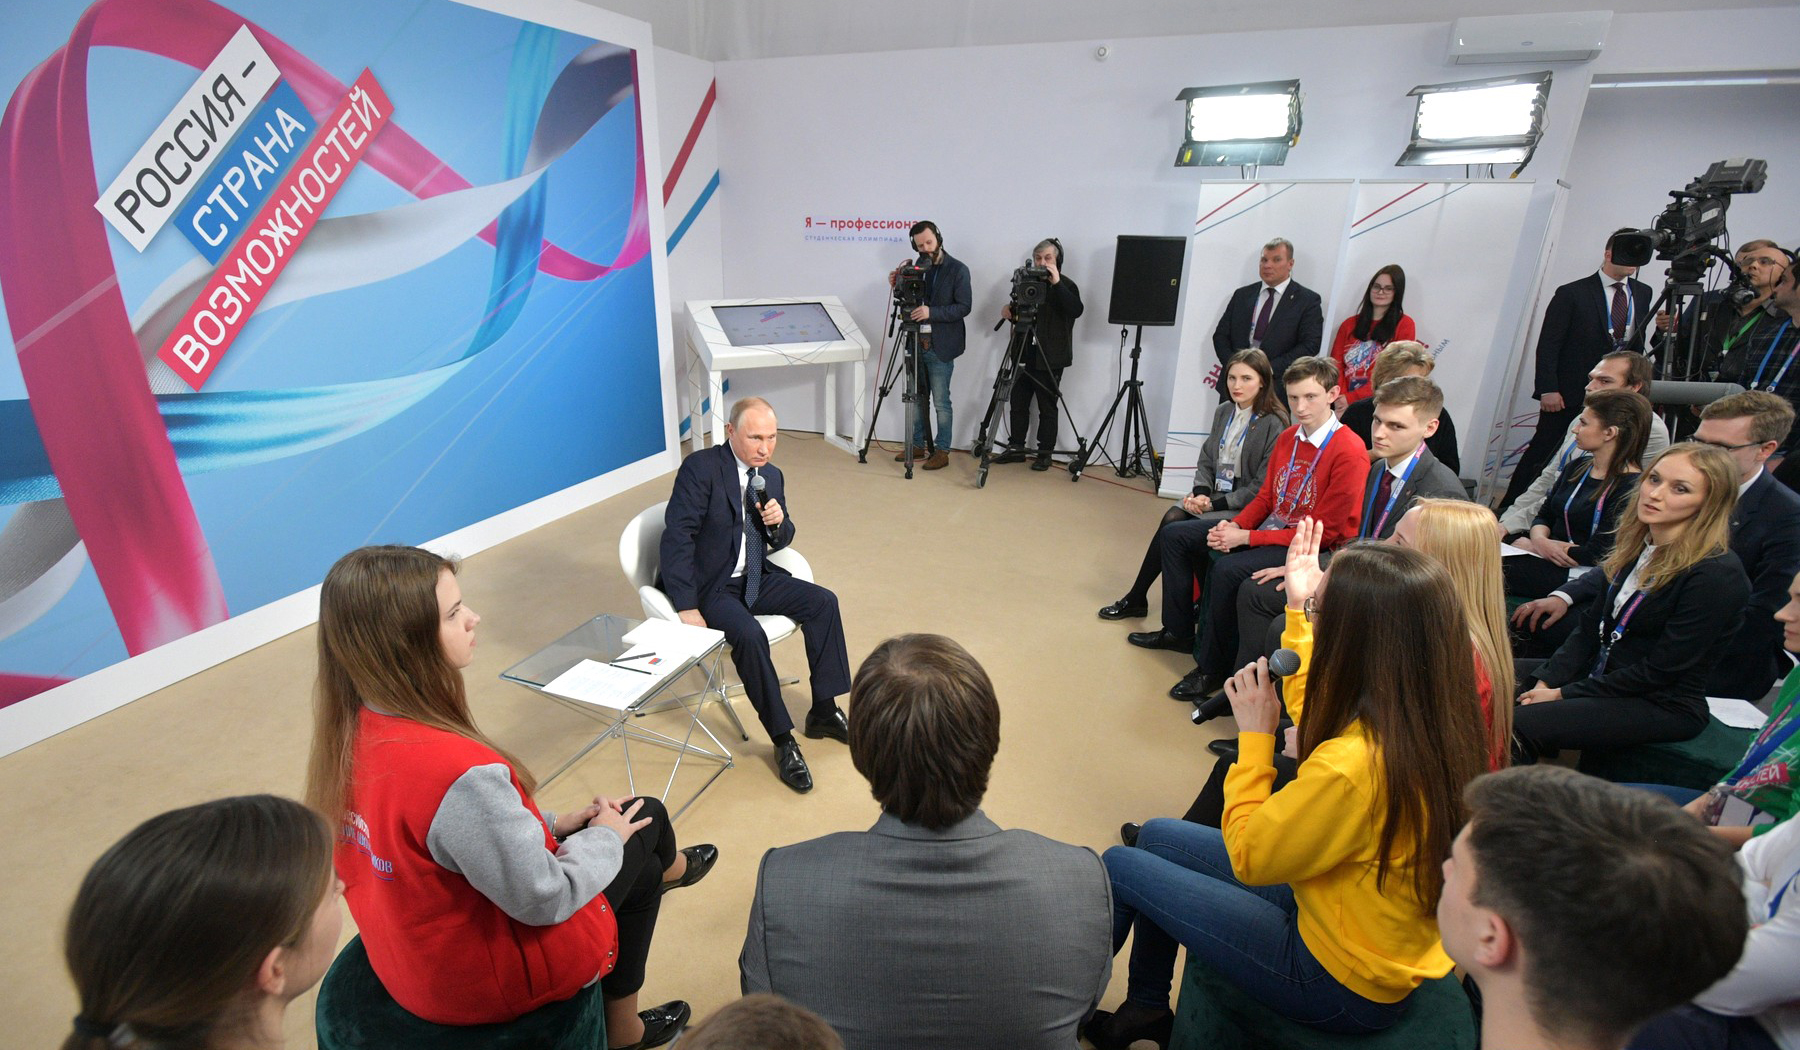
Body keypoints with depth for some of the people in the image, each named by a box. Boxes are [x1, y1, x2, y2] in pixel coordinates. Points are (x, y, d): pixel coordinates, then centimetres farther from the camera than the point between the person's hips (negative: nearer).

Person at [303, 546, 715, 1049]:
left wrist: (551, 824, 4)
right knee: (640, 818, 12)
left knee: (637, 868, 24)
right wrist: (603, 836, -8)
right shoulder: (458, 772, -38)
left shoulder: (347, 732, -11)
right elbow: (545, 900, -26)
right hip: (496, 976, -7)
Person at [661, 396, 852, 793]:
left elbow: (780, 541, 15)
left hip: (755, 578, 7)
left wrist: (778, 522, -10)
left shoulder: (771, 475, 6)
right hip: (708, 586, -7)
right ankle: (783, 741, -15)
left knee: (823, 602, -9)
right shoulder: (700, 468, -16)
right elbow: (677, 538, -20)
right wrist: (686, 608, -25)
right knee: (750, 635, -31)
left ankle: (823, 713, 1)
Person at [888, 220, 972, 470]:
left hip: (940, 347, -5)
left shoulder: (958, 270, -6)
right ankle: (918, 444, 24)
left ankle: (942, 451, 8)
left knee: (941, 402, 0)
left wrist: (931, 312, -23)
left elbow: (964, 307, -12)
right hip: (916, 344, 5)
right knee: (918, 398, 13)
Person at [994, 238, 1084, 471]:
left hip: (1050, 358, -5)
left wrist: (1056, 284, -27)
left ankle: (1045, 454, 11)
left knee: (1047, 408, 2)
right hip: (1025, 355, 5)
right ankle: (1016, 448, 19)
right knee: (1018, 403, 7)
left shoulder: (1066, 285, -3)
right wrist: (1009, 311, -3)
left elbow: (1076, 311, -22)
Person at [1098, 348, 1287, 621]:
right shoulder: (1223, 411, 8)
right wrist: (1201, 493, -7)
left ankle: (1136, 599, -5)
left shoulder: (1274, 425, -13)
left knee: (1174, 532, -23)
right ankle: (1136, 599, -11)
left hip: (1245, 509, -6)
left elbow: (1262, 488, -15)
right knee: (1171, 519, -21)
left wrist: (1215, 504, -17)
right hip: (1213, 495, 6)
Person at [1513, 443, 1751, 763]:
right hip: (1601, 674, 8)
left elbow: (1659, 671, -19)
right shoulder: (1637, 544, 5)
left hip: (1665, 705, -7)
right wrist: (1546, 681, -5)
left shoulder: (1718, 575, -19)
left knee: (1519, 726, -29)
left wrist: (1562, 695, -16)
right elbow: (1591, 625, 7)